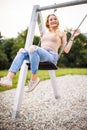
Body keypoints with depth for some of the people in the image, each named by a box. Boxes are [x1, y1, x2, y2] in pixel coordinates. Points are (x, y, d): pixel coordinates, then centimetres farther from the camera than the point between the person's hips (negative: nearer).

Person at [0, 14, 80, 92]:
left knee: (33, 48, -35)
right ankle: (9, 78, -39)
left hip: (51, 56, -5)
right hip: (41, 55, 5)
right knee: (22, 51, -23)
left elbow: (66, 50, 10)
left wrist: (73, 37, 5)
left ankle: (34, 79, -27)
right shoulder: (45, 34, 29)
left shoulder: (61, 33, 17)